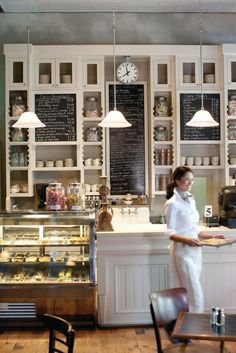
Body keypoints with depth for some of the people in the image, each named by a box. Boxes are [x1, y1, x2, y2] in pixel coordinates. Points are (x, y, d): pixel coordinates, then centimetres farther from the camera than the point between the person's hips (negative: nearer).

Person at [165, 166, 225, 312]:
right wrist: (187, 240, -27)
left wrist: (211, 236, 6)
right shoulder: (172, 203, -10)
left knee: (189, 293, 10)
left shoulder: (191, 200, 13)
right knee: (196, 295, -7)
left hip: (195, 250, 7)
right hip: (183, 251, -7)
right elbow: (171, 233, -12)